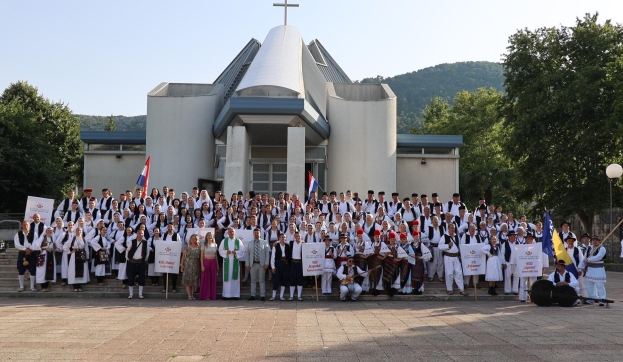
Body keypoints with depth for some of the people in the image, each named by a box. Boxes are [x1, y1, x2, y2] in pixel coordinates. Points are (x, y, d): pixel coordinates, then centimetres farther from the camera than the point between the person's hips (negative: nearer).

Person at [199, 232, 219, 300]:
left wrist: (217, 265, 9)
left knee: (213, 279, 4)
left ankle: (212, 295, 10)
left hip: (213, 262, 3)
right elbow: (202, 256, -2)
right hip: (206, 262, -3)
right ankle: (206, 296, 4)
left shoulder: (215, 245, 9)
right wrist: (202, 265, -10)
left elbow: (216, 256, 13)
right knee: (206, 279, -1)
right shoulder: (204, 245, 0)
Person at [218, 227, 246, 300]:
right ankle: (226, 294, 3)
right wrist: (226, 252, -13)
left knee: (235, 277, 0)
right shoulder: (224, 241, 7)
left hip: (235, 261, 0)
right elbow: (220, 250, 5)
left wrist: (236, 252, -14)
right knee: (227, 277, -1)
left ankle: (235, 294, 3)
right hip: (227, 262, 0)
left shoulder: (238, 241, 5)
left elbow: (242, 251, 3)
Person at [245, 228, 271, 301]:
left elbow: (267, 253, 0)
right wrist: (247, 264, 2)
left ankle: (262, 296, 6)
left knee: (262, 280, 2)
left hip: (261, 264, -2)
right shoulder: (250, 244, 9)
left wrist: (266, 263, -7)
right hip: (253, 264, 2)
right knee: (253, 280, 7)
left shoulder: (265, 242, 3)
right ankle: (253, 295, 12)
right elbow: (247, 254, 8)